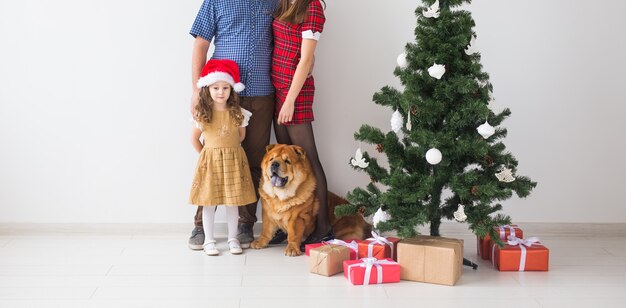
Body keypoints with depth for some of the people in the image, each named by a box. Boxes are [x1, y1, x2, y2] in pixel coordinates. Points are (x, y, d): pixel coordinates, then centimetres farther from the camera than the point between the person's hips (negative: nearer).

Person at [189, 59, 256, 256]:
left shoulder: (238, 114, -1)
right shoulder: (202, 114, -4)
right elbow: (194, 139, 6)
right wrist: (207, 155, 7)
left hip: (233, 161, 1)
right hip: (209, 162, -1)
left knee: (233, 201, 5)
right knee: (209, 202, 1)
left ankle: (233, 239, 17)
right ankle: (209, 241, 11)